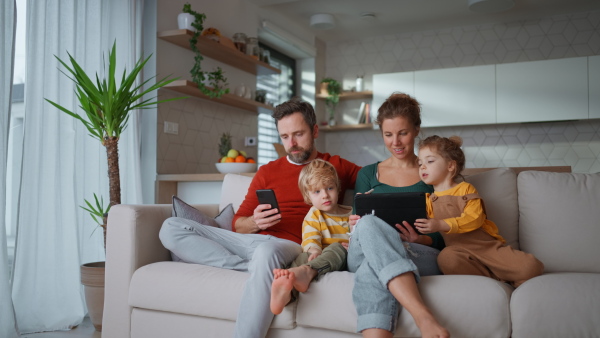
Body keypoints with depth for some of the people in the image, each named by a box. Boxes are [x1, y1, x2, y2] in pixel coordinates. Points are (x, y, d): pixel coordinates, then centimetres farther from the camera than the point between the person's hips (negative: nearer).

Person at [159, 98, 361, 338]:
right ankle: (253, 268, -23)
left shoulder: (337, 166, 15)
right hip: (250, 241, 5)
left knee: (266, 252, -42)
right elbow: (238, 225, 17)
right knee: (171, 228, -13)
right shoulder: (267, 172, 21)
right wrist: (254, 223, -7)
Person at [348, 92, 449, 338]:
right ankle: (423, 316, -51)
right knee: (369, 223, -36)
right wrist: (356, 224, -7)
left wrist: (419, 239, -12)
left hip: (423, 257, -1)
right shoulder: (368, 174, 21)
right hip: (361, 256, 1)